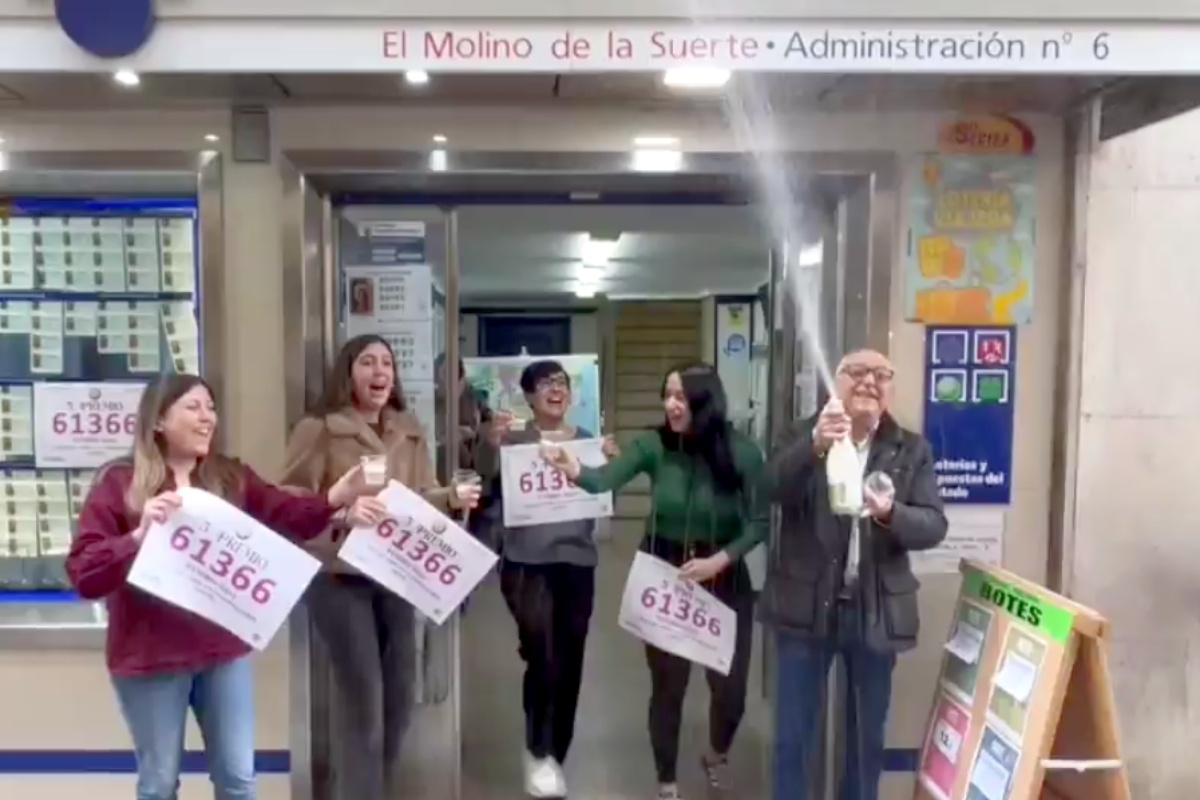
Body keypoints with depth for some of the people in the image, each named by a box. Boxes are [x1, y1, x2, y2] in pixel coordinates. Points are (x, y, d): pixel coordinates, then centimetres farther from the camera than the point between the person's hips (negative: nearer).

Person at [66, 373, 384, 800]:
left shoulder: (230, 477, 4)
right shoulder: (119, 483, -6)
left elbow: (288, 513, -8)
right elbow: (83, 573, -12)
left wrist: (335, 498, -27)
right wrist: (140, 535, -28)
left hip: (223, 650, 3)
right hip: (151, 655, -3)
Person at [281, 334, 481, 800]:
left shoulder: (410, 431, 9)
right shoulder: (318, 429, -7)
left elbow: (420, 499, 10)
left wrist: (451, 499, -9)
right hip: (338, 577, -6)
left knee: (399, 703, 15)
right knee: (365, 710, -4)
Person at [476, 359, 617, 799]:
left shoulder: (587, 440, 9)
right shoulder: (513, 439, 0)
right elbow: (487, 488, -11)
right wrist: (490, 444, -26)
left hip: (577, 563, 4)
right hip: (526, 563, -4)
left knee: (569, 663, 11)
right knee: (543, 657, -20)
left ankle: (555, 757, 29)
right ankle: (537, 752, 2)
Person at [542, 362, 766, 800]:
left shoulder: (742, 453, -14)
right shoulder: (654, 445, -13)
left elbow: (758, 522, -10)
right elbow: (606, 479, -29)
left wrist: (718, 560, -23)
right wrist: (574, 470, -50)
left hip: (724, 577, 0)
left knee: (730, 685, 6)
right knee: (667, 685, 8)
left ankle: (717, 756, 41)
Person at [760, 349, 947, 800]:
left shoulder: (912, 450, 3)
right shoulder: (806, 437, -1)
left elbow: (934, 525, -5)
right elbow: (774, 488, -20)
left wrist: (890, 513, -27)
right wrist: (815, 445, -38)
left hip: (876, 612, 2)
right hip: (807, 607, -1)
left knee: (867, 738, 16)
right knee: (793, 736, 8)